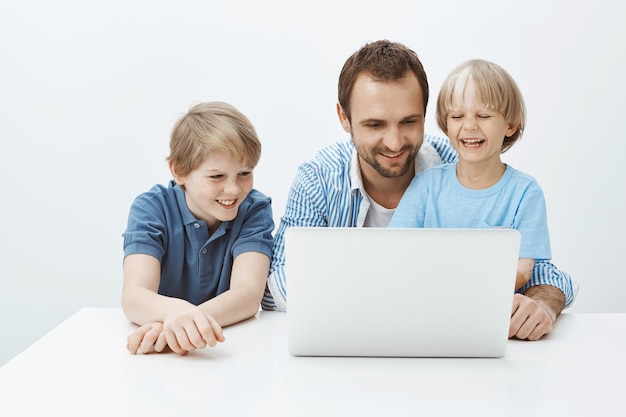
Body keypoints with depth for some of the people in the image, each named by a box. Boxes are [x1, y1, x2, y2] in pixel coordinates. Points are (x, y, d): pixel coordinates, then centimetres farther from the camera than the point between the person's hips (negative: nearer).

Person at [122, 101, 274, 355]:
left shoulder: (254, 210, -6)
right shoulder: (151, 209, -7)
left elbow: (248, 294, -20)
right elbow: (134, 296, -21)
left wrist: (184, 325, -39)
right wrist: (175, 311, -43)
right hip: (161, 359, 0)